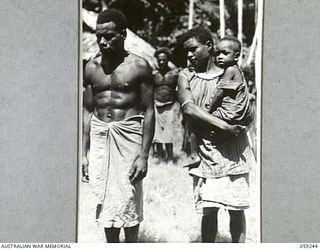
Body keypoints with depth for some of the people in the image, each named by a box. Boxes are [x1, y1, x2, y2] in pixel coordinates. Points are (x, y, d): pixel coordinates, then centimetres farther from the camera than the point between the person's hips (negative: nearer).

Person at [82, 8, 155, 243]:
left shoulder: (139, 66, -5)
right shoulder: (92, 67, 6)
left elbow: (149, 111, -5)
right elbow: (88, 111, 10)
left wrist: (144, 156, -11)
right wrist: (84, 153, 6)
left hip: (128, 135, -4)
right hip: (99, 136, 4)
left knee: (128, 199, 2)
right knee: (105, 199, 9)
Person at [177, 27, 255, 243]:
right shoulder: (186, 76, 4)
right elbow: (188, 107, -13)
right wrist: (223, 125, -20)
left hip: (233, 149, 0)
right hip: (205, 150, 0)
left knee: (236, 208, 5)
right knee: (208, 210, 1)